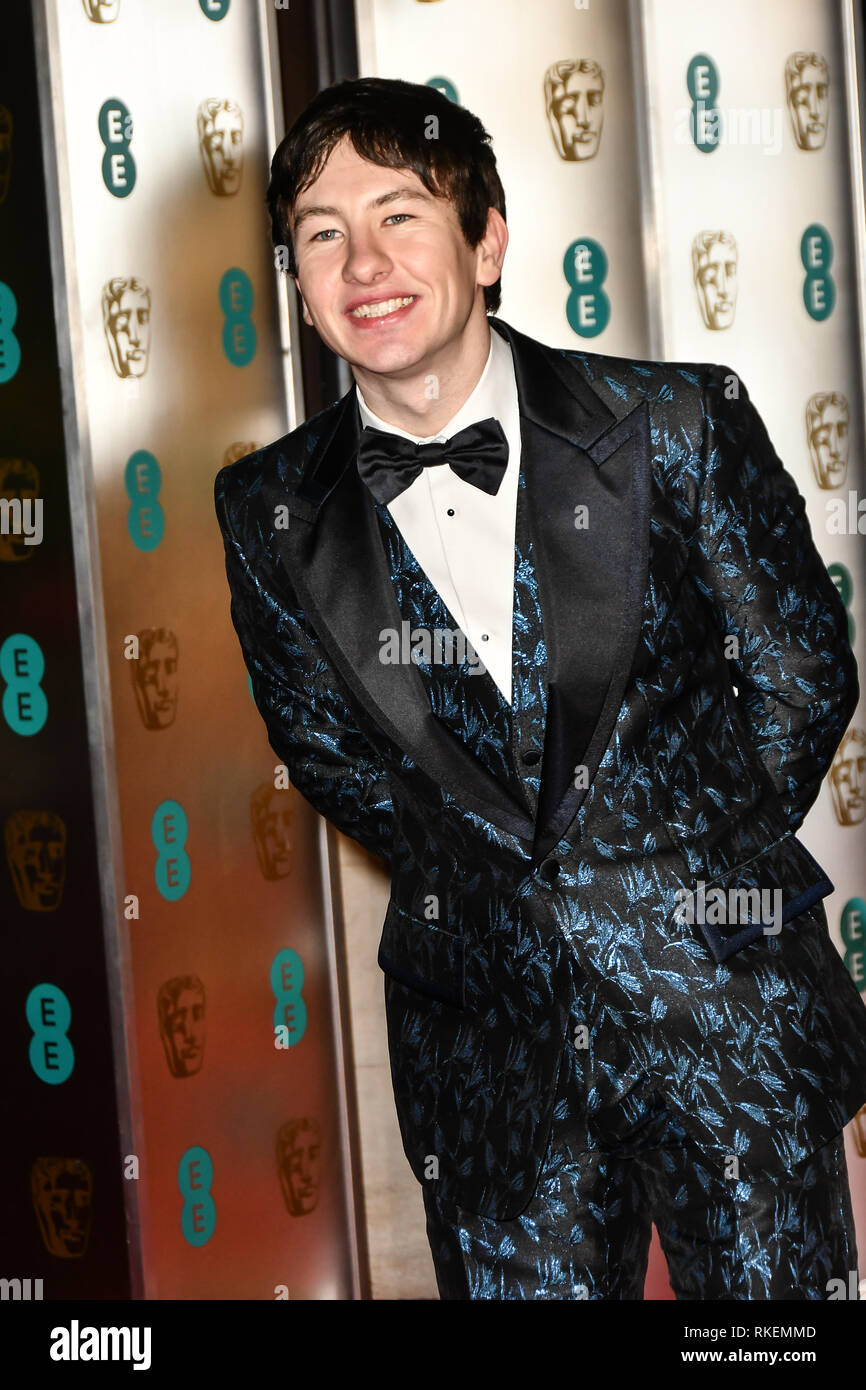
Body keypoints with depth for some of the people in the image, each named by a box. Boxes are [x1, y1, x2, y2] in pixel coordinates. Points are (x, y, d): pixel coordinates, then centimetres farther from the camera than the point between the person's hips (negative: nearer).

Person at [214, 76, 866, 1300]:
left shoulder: (679, 427, -7)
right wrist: (486, 888, 7)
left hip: (726, 1006, -1)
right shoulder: (270, 515, -3)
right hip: (488, 1043, 1)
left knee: (766, 1290, 9)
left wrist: (695, 873, 4)